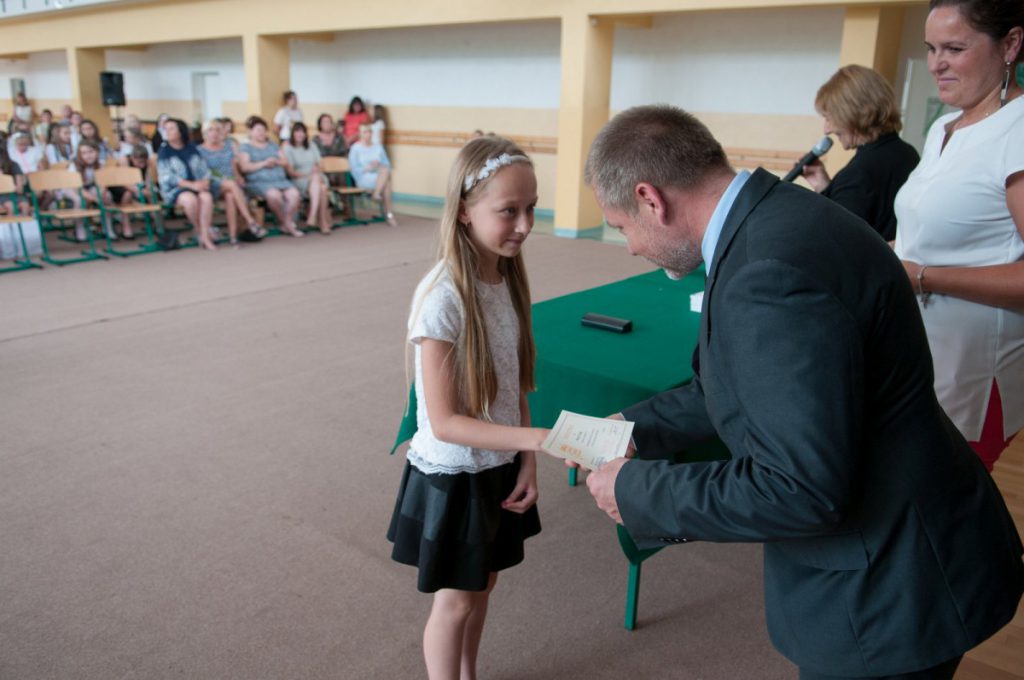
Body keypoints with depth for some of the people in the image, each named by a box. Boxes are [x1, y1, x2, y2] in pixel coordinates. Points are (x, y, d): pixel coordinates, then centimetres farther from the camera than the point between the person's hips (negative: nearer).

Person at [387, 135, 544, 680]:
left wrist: (526, 462, -2)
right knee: (455, 601, 13)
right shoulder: (442, 297, -26)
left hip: (498, 468, 7)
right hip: (452, 476, -7)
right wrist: (535, 438, -31)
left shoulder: (507, 279, -4)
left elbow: (516, 386, 4)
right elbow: (444, 422, -24)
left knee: (482, 586, 24)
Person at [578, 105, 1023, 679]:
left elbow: (801, 490, -30)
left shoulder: (772, 271, -31)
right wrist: (638, 427, 7)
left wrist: (638, 491, -19)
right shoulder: (770, 218, 1)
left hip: (891, 586, -9)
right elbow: (738, 385, 12)